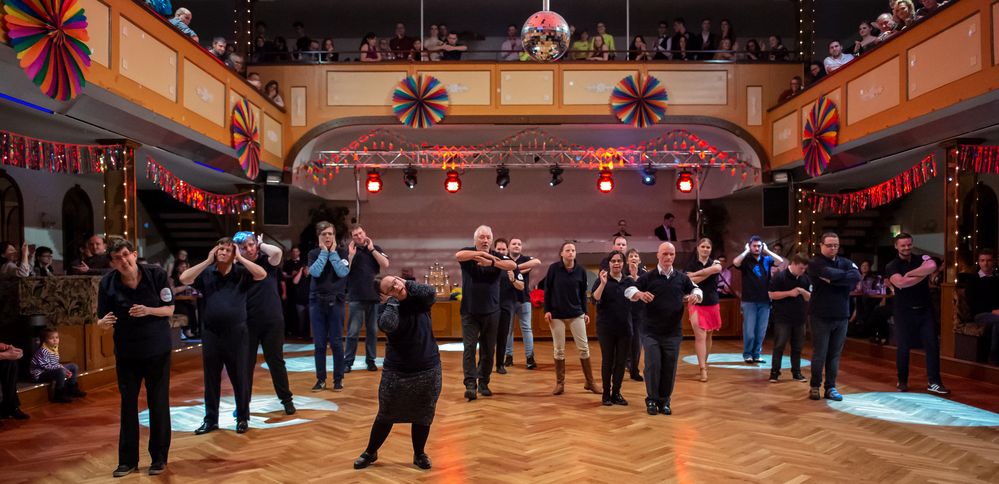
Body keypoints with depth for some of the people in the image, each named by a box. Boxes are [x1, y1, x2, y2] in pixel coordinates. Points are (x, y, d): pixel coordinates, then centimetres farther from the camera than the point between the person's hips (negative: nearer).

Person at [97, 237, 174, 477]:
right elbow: (102, 321, -7)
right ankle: (127, 460, 22)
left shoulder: (156, 274, -15)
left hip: (158, 350, -1)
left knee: (158, 404, 6)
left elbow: (169, 309, -7)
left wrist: (148, 310, -26)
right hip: (126, 352, 2)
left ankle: (159, 457, 20)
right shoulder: (107, 282, -12)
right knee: (128, 405, 9)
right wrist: (103, 323, -30)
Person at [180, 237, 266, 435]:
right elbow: (183, 279, -12)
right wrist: (207, 261, -10)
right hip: (210, 334, 2)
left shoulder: (241, 273, -2)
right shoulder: (206, 273, 2)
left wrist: (240, 258, -12)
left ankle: (243, 418, 20)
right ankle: (211, 419, 23)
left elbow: (262, 274, -18)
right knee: (211, 379, 11)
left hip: (236, 333, -2)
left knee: (239, 378, 6)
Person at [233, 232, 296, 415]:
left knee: (276, 361, 7)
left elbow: (277, 252, -23)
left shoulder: (267, 262, -1)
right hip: (248, 322, 1)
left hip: (272, 321, -1)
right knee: (246, 363, 6)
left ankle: (286, 399, 19)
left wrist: (260, 243, -9)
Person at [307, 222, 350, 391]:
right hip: (316, 301, 1)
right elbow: (315, 272, -13)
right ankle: (321, 379, 11)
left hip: (335, 301, -1)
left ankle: (338, 378, 9)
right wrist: (324, 252, -9)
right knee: (319, 343, 4)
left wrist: (333, 252, -9)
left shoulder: (342, 253, 2)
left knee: (336, 342, 0)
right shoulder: (313, 253, 4)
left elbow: (343, 272, -14)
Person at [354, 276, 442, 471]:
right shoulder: (387, 308, -8)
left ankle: (419, 454, 31)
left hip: (428, 369, 1)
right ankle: (370, 452, 31)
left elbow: (431, 293, -25)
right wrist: (391, 301, -20)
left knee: (423, 416, 11)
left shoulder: (419, 300, -3)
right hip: (397, 371, -1)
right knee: (386, 415, 11)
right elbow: (388, 325, -30)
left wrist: (407, 284, -16)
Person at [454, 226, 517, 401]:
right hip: (469, 312, -2)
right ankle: (470, 384, -7)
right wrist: (483, 254, -28)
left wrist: (492, 262, -33)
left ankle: (484, 383, 19)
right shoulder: (468, 254, -2)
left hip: (491, 312, 2)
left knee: (488, 350, 8)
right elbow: (458, 255, -26)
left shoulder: (497, 256, 1)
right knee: (469, 348, -7)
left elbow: (513, 265, -18)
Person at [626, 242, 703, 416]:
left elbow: (696, 289, 14)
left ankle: (665, 401, 20)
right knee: (652, 366, -2)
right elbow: (628, 290, -7)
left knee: (669, 368, 6)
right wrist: (640, 294, -30)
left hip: (673, 333, 2)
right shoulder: (648, 277, -3)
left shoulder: (681, 278, 5)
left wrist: (696, 296, -11)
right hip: (651, 332, -2)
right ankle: (652, 400, 14)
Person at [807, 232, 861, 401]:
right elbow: (831, 273, -24)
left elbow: (857, 277, -12)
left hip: (841, 316, 4)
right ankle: (814, 386, 13)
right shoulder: (815, 263, -4)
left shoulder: (845, 262, 9)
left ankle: (830, 387, 16)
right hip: (820, 316, -4)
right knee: (819, 354, 0)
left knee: (834, 354, 8)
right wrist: (846, 276, -9)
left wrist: (833, 280, -18)